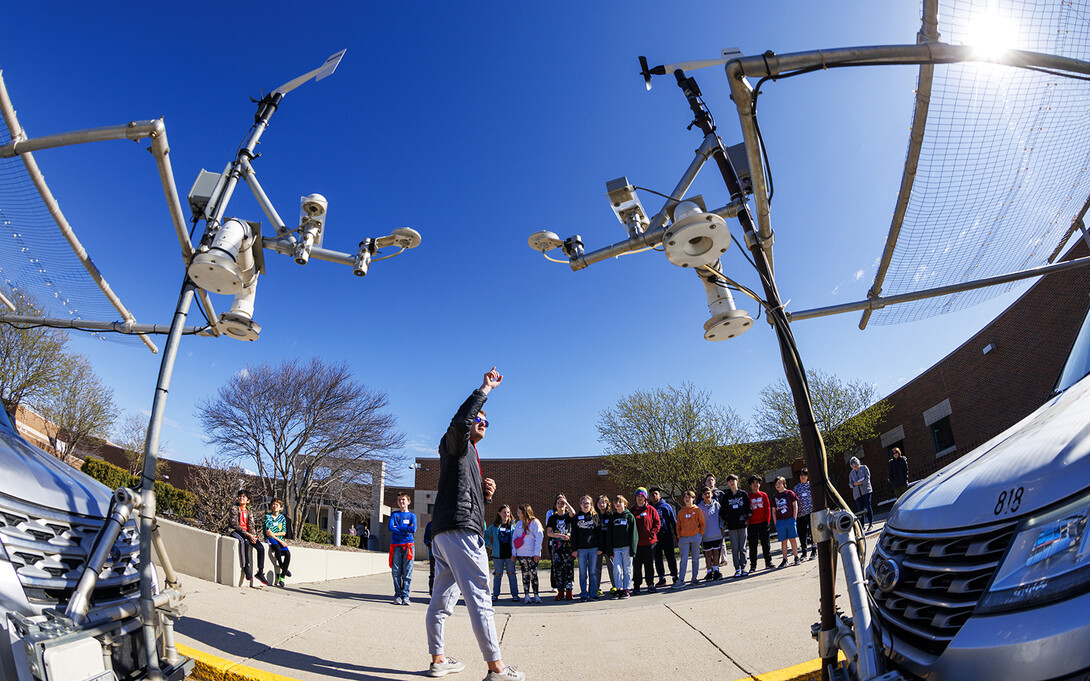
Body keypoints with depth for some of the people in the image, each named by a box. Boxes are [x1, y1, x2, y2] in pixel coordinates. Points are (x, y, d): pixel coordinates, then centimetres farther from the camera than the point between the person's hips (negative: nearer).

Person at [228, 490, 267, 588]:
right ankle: (246, 567, -29)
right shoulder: (234, 508, -1)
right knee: (245, 541, -37)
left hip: (247, 533, 5)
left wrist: (253, 535, -10)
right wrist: (247, 534, -18)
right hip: (235, 531, -5)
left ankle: (260, 572, -10)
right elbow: (234, 524, -10)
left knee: (261, 548, -15)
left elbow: (252, 525, 11)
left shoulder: (248, 511, 15)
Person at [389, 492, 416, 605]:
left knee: (407, 573, -4)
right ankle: (397, 596, 7)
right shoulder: (394, 514, 14)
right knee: (396, 573, -1)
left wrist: (397, 527, -4)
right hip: (396, 545, 0)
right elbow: (389, 527, -4)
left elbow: (413, 529, -4)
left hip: (408, 546, 0)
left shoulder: (412, 515, 13)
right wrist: (405, 530, -8)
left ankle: (405, 596, 0)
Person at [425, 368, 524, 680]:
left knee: (442, 598, 14)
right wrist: (484, 389, -17)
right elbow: (460, 421, -24)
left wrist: (485, 492, 10)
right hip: (461, 528, -10)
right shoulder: (456, 445, 1)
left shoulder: (470, 458, 29)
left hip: (443, 533, 10)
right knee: (479, 597, -10)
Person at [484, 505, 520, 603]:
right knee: (497, 574, 5)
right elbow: (486, 535, 16)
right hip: (498, 554, 0)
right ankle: (495, 594, 16)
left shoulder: (513, 526, 3)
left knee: (511, 573, 2)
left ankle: (514, 594, 10)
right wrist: (489, 545, 7)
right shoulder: (494, 526, 4)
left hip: (510, 554, 0)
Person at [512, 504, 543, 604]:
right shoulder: (518, 524, 11)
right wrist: (513, 553, 6)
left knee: (533, 574, -1)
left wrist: (537, 553, -12)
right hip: (521, 554, 4)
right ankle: (526, 595, 13)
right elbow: (514, 538, 14)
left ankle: (536, 595, 8)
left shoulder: (535, 523, -4)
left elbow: (539, 538, -7)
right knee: (525, 574, 7)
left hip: (532, 554, -4)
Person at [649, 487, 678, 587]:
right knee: (658, 558, 6)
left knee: (670, 557, 2)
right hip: (654, 537, 2)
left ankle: (674, 576, 14)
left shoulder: (666, 506, 3)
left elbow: (673, 520, 5)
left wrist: (677, 533, 1)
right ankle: (662, 578, 15)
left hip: (667, 535, -2)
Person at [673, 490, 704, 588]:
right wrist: (679, 538, 5)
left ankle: (694, 578, 17)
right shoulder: (680, 512, 9)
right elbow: (678, 526, 12)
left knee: (696, 559, 6)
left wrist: (700, 535, -2)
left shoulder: (697, 510, 4)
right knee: (684, 560, -4)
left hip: (695, 537, -1)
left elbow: (702, 524, 5)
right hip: (684, 538, 1)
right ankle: (681, 580, -5)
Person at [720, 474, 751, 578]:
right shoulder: (726, 496, 7)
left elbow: (749, 508, 10)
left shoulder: (743, 494, 7)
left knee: (743, 547, 3)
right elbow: (722, 510, 9)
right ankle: (737, 569, 5)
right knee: (735, 548, 0)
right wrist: (724, 522, 2)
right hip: (732, 526, 0)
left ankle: (743, 568, 11)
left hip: (742, 524, 0)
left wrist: (745, 516, -5)